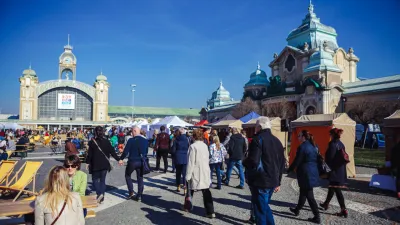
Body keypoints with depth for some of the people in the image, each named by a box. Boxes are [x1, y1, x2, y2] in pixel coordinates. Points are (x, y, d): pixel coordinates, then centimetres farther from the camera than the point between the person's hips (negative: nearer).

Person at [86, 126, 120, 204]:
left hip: (95, 165, -3)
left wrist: (87, 162, 5)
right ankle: (102, 197, 14)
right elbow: (112, 152, 1)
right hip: (105, 164, 3)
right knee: (102, 180, 13)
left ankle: (99, 193, -10)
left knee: (95, 179, 11)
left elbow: (89, 154, -7)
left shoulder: (92, 142, -8)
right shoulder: (106, 141, -1)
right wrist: (118, 159, 9)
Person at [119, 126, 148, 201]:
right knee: (140, 178, 13)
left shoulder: (131, 140, -13)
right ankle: (139, 196, 13)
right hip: (142, 162, 4)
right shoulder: (145, 140, 2)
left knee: (127, 175, 18)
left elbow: (126, 151, -11)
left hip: (132, 161, -4)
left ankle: (131, 193, 13)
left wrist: (121, 159, 2)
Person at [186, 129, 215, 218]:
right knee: (206, 192, 6)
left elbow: (191, 162, -15)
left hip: (196, 173, -5)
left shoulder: (193, 146, -14)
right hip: (205, 172, 5)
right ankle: (210, 212, 2)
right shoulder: (205, 145, 5)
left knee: (190, 190, 15)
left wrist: (188, 175, -11)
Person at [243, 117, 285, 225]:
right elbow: (282, 163, 17)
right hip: (272, 181, 8)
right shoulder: (277, 141, 13)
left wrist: (244, 162, -1)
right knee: (264, 206, 22)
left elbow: (253, 161, -23)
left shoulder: (258, 139, -12)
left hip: (260, 181, -8)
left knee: (260, 209, 2)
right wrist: (278, 182, 22)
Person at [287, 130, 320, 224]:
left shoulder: (302, 147, -17)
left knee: (309, 195, -1)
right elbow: (317, 159, 15)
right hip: (313, 172, 9)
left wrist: (289, 170, -1)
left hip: (306, 174, -9)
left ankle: (317, 217, 3)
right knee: (303, 192, 20)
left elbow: (297, 161, -15)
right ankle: (297, 210, 33)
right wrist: (321, 171, 23)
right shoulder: (313, 146, 9)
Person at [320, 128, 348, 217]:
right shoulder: (341, 144, 8)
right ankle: (326, 204, 35)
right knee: (331, 187, 21)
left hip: (334, 171, -9)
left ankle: (344, 210, -3)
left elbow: (329, 158, -19)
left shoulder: (332, 144, -17)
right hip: (341, 170, 9)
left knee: (337, 190, -3)